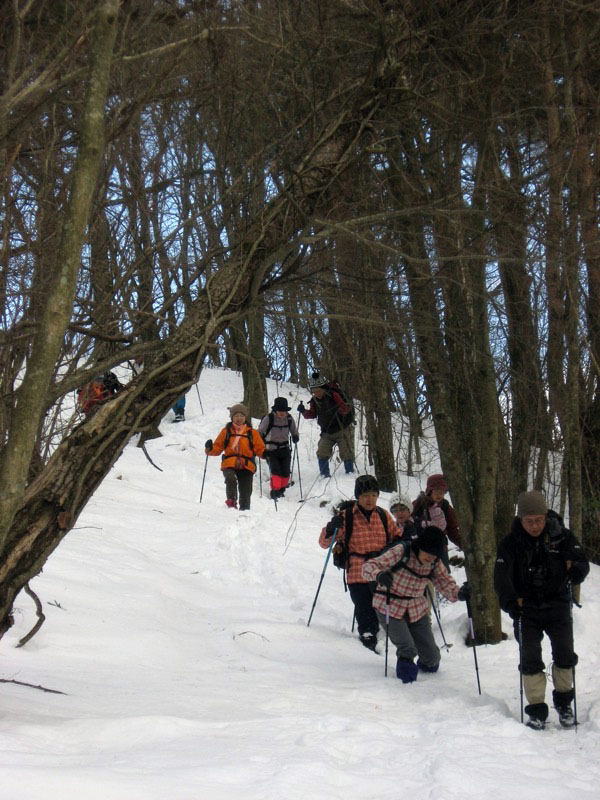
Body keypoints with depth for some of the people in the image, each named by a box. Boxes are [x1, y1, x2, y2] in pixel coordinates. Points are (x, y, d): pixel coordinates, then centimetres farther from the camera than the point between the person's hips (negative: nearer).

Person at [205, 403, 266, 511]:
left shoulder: (252, 433, 10)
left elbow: (259, 449, 8)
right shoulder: (226, 431, 11)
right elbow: (218, 447, 12)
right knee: (231, 480, -33)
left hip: (246, 466, 1)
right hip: (229, 464, -1)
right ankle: (231, 500, -34)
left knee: (245, 492, 1)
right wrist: (210, 449, -9)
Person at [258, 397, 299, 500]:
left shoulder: (289, 419, 3)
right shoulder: (268, 418, -10)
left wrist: (295, 437, 1)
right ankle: (275, 491, -11)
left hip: (285, 450, 4)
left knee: (285, 472, -2)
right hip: (271, 450, -4)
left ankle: (281, 490, 17)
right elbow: (260, 432, -1)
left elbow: (294, 430, 21)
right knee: (276, 471, -17)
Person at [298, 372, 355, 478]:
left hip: (342, 430, -4)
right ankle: (324, 474, 2)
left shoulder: (334, 395, -17)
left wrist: (340, 409, -40)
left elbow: (347, 408, -18)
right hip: (327, 433, 4)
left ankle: (350, 472, 12)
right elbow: (312, 414, 12)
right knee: (322, 453, -6)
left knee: (346, 453, -3)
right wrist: (304, 412, -8)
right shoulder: (314, 401, -2)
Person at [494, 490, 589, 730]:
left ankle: (563, 702, 20)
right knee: (530, 659, -3)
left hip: (557, 605, 0)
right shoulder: (511, 543, -7)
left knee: (565, 654, -1)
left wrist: (575, 569, -29)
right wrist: (511, 604, -21)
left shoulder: (562, 536, -6)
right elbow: (501, 578, -9)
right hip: (527, 608, 0)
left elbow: (582, 563, -6)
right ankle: (536, 709, 6)